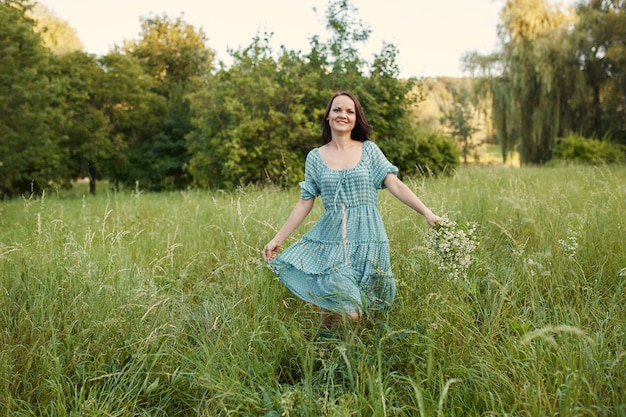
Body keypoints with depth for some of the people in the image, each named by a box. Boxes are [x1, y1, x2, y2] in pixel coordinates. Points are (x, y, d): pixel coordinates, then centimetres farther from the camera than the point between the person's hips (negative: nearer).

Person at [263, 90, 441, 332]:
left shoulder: (369, 150, 5)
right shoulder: (315, 157, 6)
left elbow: (396, 185, -1)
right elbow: (305, 204, 8)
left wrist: (427, 213, -11)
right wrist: (278, 239, 5)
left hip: (367, 240, 1)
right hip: (332, 240, -1)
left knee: (359, 311, 3)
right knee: (348, 314, -14)